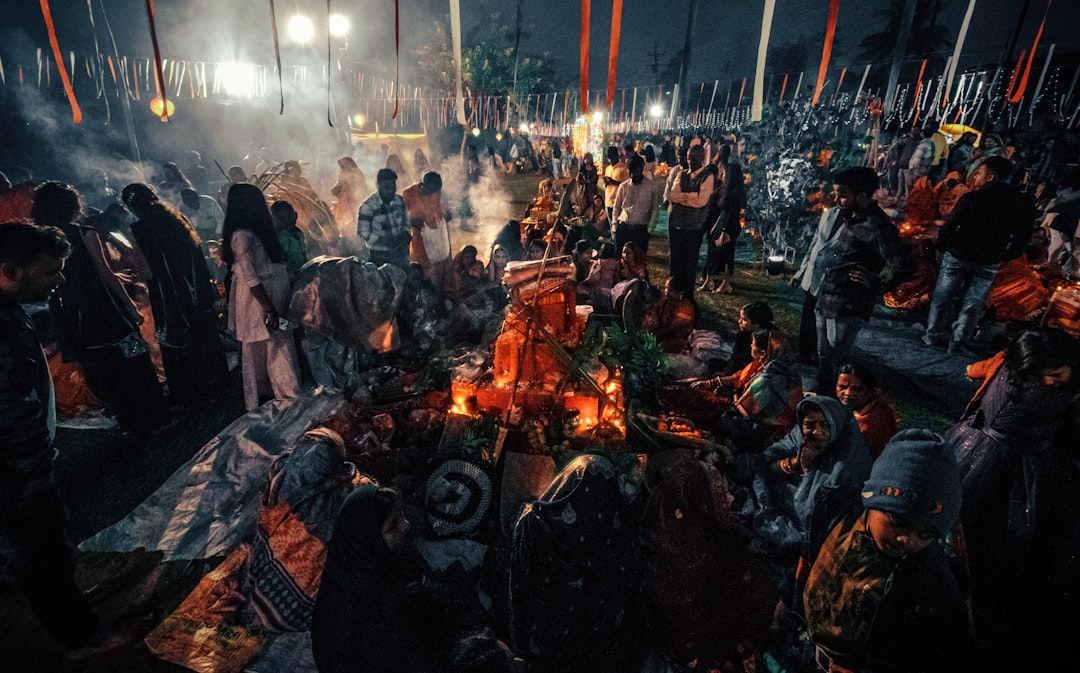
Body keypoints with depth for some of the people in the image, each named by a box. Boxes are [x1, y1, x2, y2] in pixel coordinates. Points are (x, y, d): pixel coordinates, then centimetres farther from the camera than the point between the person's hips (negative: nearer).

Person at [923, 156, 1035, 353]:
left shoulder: (971, 199, -17)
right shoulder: (1023, 204, -1)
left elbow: (948, 228, -16)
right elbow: (1022, 238, 4)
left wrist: (943, 248, 1)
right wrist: (1004, 257, 15)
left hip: (958, 256, -3)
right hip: (989, 263, 4)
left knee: (942, 298, 11)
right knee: (972, 304, 12)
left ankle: (933, 336, 19)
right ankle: (958, 343, 14)